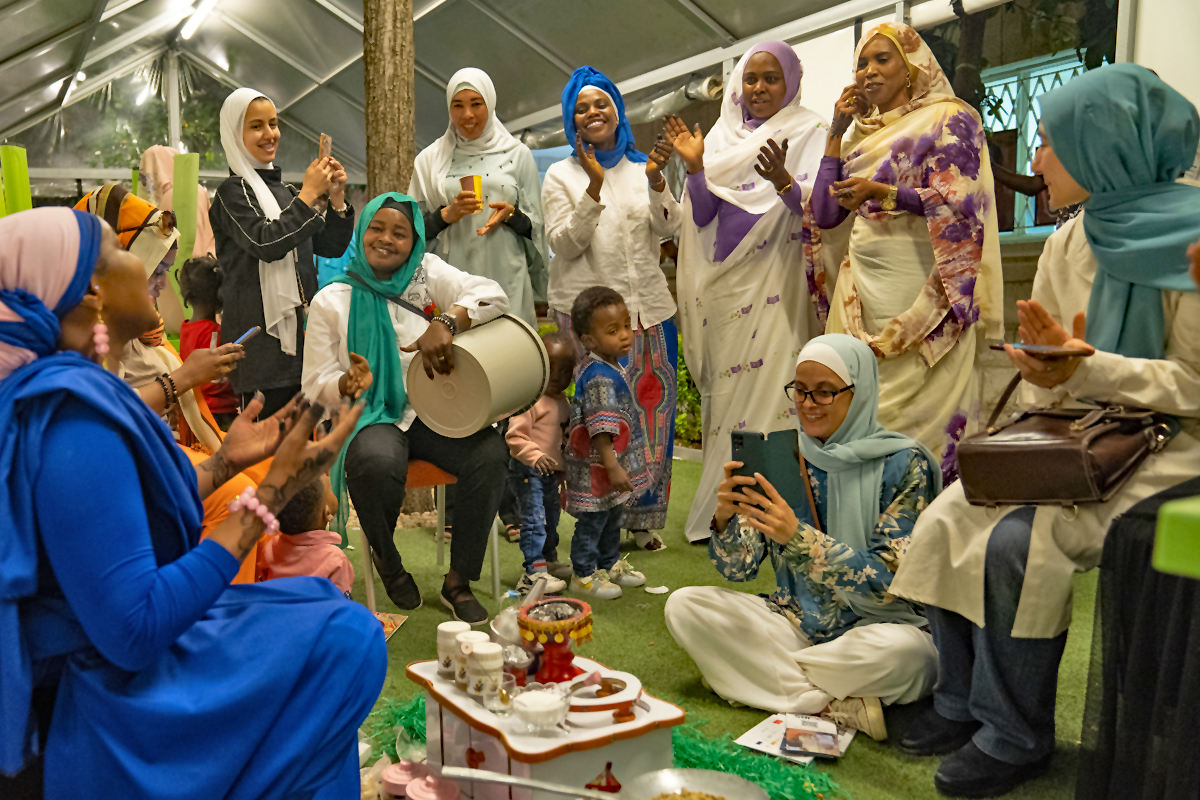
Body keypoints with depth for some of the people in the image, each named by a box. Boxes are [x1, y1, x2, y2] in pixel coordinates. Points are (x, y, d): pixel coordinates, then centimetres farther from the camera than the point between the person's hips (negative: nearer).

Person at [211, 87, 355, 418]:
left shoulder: (286, 191, 21)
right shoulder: (233, 192, -1)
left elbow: (332, 248, 18)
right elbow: (266, 242, -18)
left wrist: (337, 199, 4)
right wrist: (308, 195, -12)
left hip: (299, 328, 7)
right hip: (261, 332, -7)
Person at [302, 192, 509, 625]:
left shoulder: (427, 272, 5)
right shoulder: (331, 302, 4)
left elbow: (492, 294, -10)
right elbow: (316, 383, 5)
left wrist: (446, 323, -30)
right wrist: (351, 383, -20)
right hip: (371, 415, -1)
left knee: (491, 454, -27)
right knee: (378, 463, -36)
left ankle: (458, 582, -8)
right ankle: (388, 563, -2)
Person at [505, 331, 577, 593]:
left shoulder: (563, 402, 10)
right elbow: (514, 435, -23)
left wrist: (563, 473, 21)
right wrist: (535, 456, -34)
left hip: (551, 472, 9)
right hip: (528, 472, -9)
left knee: (550, 519, 20)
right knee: (534, 520, -10)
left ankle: (549, 561, 37)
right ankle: (534, 572, -7)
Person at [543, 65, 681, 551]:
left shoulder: (643, 167, 14)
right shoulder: (561, 176, 5)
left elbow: (669, 229, 2)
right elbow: (563, 244, -6)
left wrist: (656, 182, -14)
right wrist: (594, 189, -16)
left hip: (648, 305, 3)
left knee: (652, 406, 3)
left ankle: (644, 517, 16)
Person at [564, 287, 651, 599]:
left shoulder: (609, 367, 6)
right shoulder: (599, 377, -26)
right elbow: (600, 429, -28)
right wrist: (612, 466, -27)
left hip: (615, 461, 10)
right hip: (596, 467, -10)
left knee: (613, 517, 23)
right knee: (593, 520, 5)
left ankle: (610, 564, 40)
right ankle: (584, 575, 19)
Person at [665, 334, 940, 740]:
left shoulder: (904, 465, -11)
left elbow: (890, 583, -19)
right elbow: (739, 568, 0)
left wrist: (798, 536, -31)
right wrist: (724, 518, -22)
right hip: (795, 622, 5)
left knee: (903, 650, -38)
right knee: (684, 604, -14)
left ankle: (759, 675, -14)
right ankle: (835, 703, -18)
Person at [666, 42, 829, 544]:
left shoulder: (807, 133, 2)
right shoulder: (722, 136, 14)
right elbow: (701, 217, 8)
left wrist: (783, 180, -29)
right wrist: (694, 167, -6)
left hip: (777, 280, -4)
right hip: (725, 281, 4)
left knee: (770, 388, -8)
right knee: (723, 389, 5)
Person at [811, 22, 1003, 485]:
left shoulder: (948, 119, 3)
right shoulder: (860, 134, 21)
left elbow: (960, 203, -8)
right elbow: (825, 213, 13)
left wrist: (882, 193, -16)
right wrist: (836, 132, 12)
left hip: (921, 294, -6)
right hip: (861, 290, 6)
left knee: (917, 410, -10)